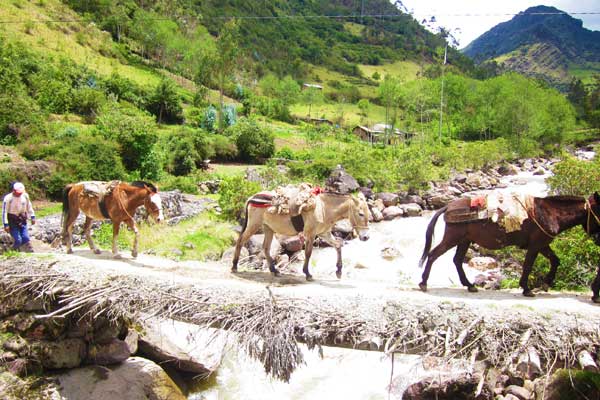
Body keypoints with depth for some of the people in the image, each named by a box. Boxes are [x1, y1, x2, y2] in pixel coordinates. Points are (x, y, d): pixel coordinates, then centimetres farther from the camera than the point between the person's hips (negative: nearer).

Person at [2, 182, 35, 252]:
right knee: (18, 240, -10)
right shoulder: (8, 198, -15)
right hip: (12, 221, -4)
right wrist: (5, 224, -16)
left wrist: (32, 217, 11)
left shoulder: (25, 196, -2)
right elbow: (4, 211, -13)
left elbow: (29, 206, 13)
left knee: (26, 238, -2)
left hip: (22, 220, 4)